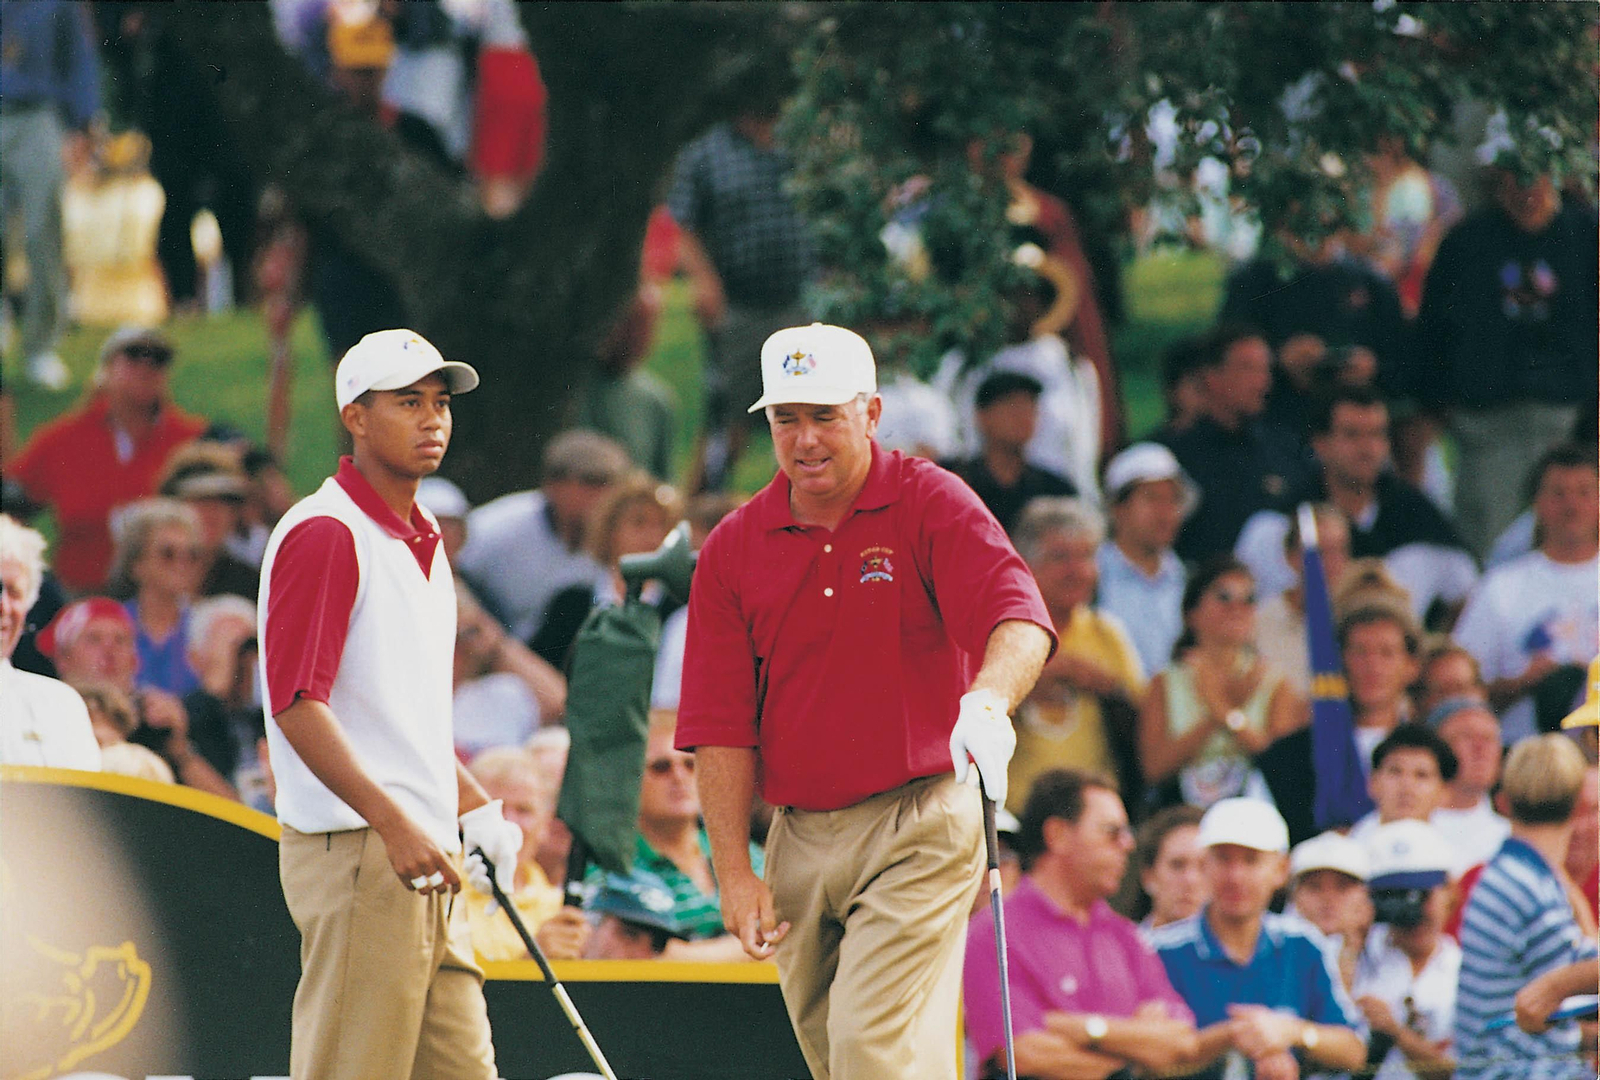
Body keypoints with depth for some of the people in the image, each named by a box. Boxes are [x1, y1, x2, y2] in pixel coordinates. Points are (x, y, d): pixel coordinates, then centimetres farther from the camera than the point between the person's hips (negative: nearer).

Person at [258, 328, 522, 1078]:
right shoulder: (324, 534, -11)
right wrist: (393, 822, -25)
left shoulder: (421, 541, 20)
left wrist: (475, 809, 19)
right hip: (355, 849, -10)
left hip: (424, 852, 10)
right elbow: (295, 704, -19)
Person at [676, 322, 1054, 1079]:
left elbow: (1019, 618, -20)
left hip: (918, 828, -5)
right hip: (798, 839, 5)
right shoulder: (734, 548, 7)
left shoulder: (931, 506, -4)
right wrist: (734, 871, -1)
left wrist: (989, 698, -43)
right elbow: (721, 724, 6)